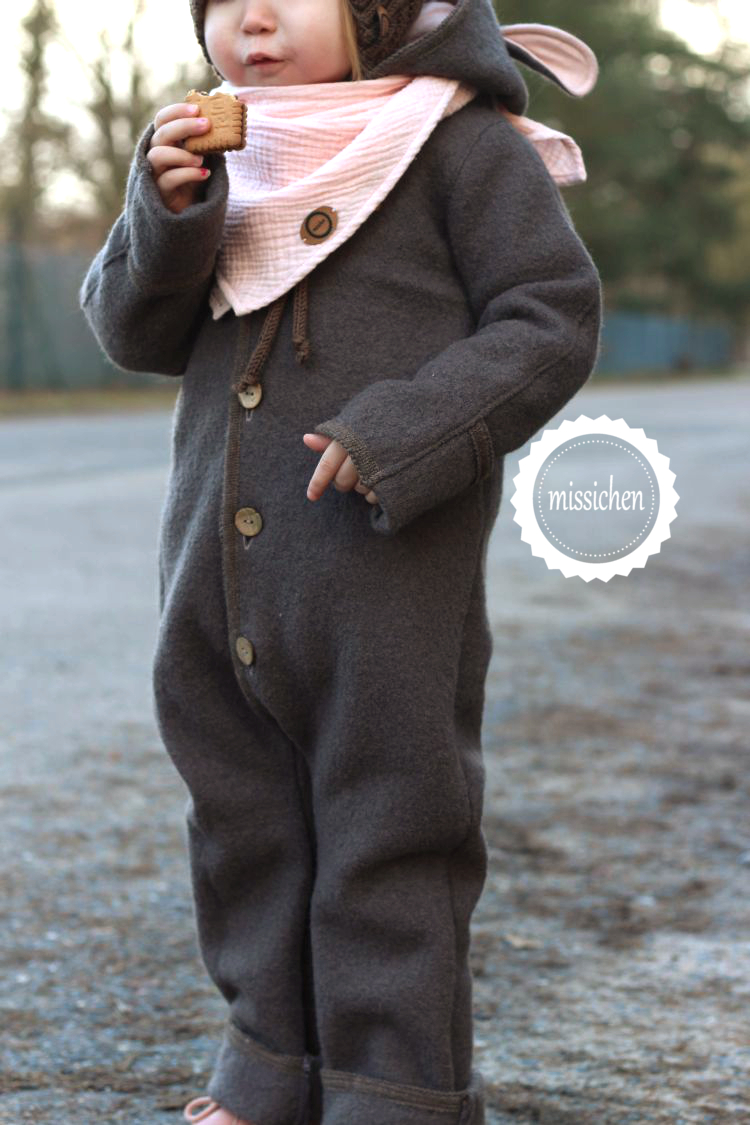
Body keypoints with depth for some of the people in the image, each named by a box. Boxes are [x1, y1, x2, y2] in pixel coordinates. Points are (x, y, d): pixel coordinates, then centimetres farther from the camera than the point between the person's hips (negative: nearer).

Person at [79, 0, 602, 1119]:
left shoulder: (464, 143, -6)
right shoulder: (219, 153, 11)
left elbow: (552, 321, -9)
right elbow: (134, 333, 9)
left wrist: (408, 430, -20)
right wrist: (166, 214, -11)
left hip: (387, 581, -6)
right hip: (220, 573, 6)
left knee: (386, 837, 1)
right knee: (244, 823, 15)